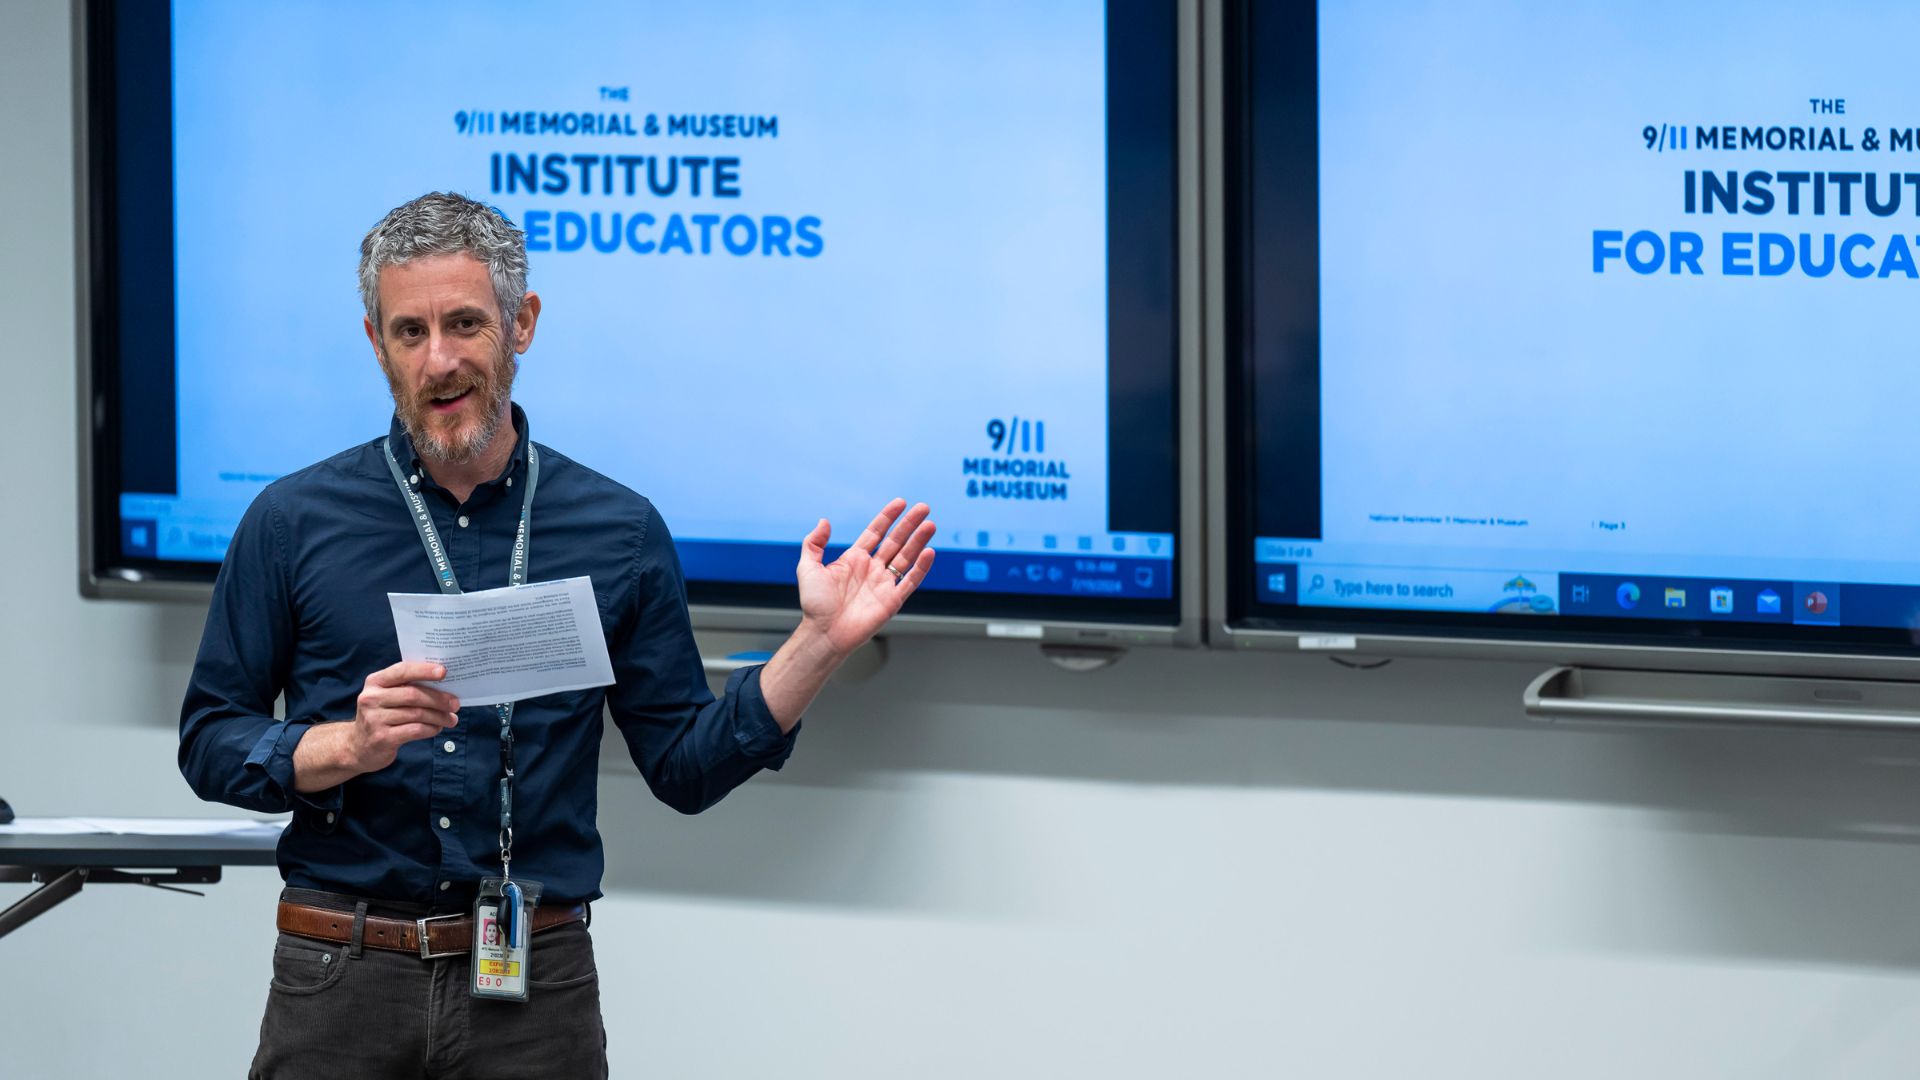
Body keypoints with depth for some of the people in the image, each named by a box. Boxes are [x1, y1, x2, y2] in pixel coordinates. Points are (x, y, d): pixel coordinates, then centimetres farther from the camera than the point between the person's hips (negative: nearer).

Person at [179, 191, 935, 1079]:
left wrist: (819, 643, -5)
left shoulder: (619, 532, 5)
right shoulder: (293, 522, 2)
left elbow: (685, 767, 6)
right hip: (340, 984, -1)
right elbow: (209, 743, 2)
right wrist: (350, 746, -15)